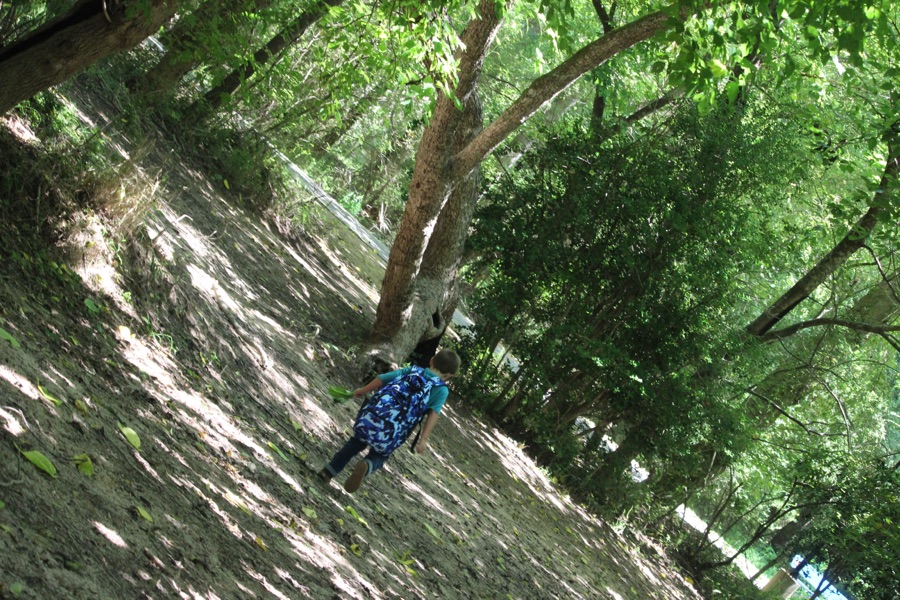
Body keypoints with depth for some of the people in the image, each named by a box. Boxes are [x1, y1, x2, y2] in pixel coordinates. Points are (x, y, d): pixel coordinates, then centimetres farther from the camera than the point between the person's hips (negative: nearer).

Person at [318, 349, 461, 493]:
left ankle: (329, 470, 24)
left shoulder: (412, 370, 18)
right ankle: (367, 466, -10)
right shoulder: (441, 390, 9)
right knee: (379, 456, 23)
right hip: (391, 433, -3)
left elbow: (381, 379, 18)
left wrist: (362, 391, 34)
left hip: (371, 414, 3)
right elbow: (434, 413, -8)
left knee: (357, 442, 32)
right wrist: (423, 439, -14)